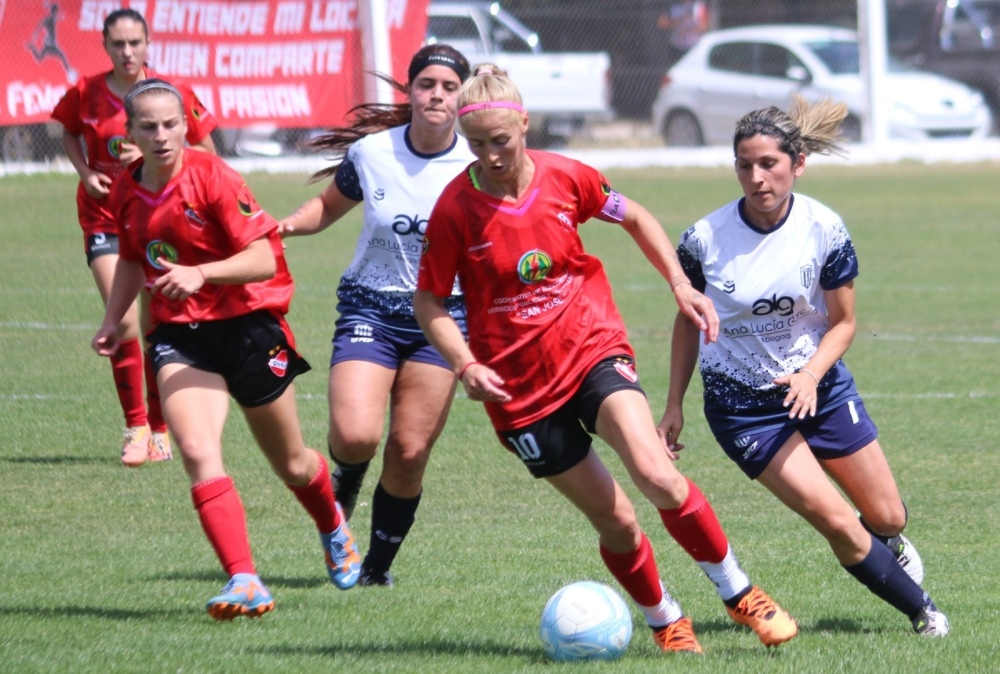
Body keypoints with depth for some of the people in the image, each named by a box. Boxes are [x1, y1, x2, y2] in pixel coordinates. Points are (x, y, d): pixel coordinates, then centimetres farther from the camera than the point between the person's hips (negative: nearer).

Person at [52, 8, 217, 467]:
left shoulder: (172, 95, -8)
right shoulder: (85, 95, -5)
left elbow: (205, 152, -1)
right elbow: (69, 135, 15)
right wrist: (85, 173, -4)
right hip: (105, 218, 0)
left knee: (156, 329, 4)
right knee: (124, 321, -15)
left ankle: (159, 429, 20)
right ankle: (136, 428, -5)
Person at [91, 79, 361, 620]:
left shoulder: (212, 177, -16)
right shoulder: (125, 193, 1)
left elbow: (264, 258, -21)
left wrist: (201, 274, -35)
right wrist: (112, 320, 9)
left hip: (247, 325, -3)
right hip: (179, 334, 3)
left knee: (291, 466, 13)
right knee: (197, 452, -23)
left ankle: (333, 528, 48)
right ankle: (244, 582, -27)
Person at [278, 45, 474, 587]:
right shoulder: (372, 152, -4)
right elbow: (330, 205, 15)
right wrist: (289, 225, -5)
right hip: (370, 307, 0)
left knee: (410, 452, -3)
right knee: (355, 435, -20)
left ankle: (379, 563, 18)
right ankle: (345, 484, 18)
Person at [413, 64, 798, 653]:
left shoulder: (565, 178, -5)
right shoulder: (455, 209, -11)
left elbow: (635, 218, 14)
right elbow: (429, 302, -1)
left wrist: (681, 285, 6)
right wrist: (466, 366, -16)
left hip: (594, 350, 0)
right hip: (519, 385, 0)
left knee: (657, 475, -23)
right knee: (614, 519, 0)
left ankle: (738, 591, -5)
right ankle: (666, 623, 25)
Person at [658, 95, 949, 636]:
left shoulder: (824, 230, -14)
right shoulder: (705, 239, -15)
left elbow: (843, 322, -5)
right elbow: (688, 321, 0)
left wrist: (810, 375, -22)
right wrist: (674, 405, 0)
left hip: (818, 384, 2)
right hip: (740, 403, -2)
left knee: (887, 518, 11)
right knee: (836, 522, -13)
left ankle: (890, 545, 51)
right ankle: (921, 610, 9)